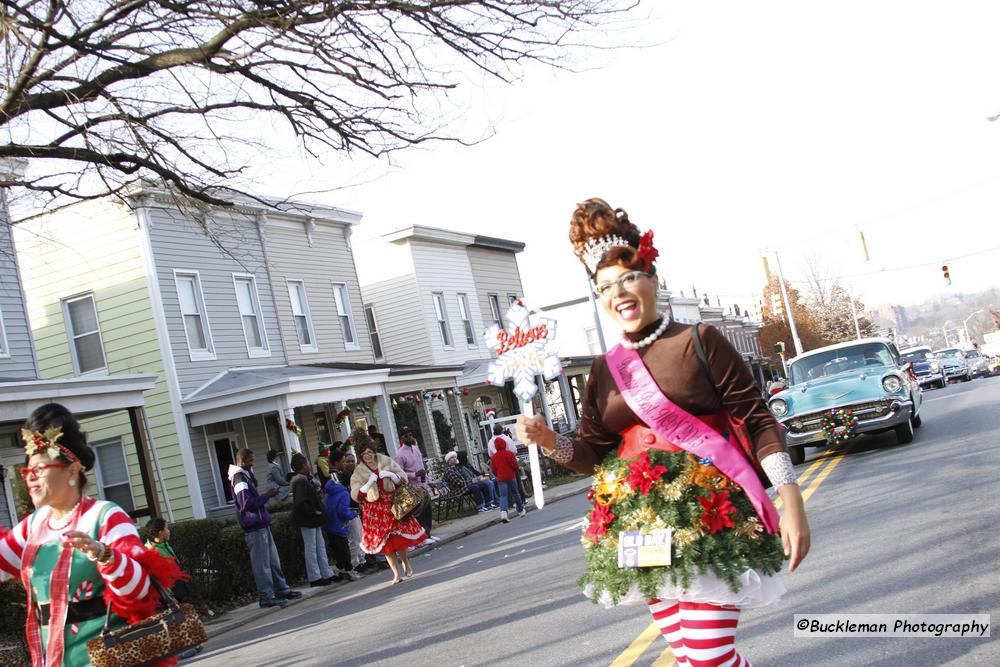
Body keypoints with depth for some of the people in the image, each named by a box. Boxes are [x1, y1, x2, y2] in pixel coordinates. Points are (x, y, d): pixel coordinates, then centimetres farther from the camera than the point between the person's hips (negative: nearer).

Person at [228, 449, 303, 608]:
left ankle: (282, 590, 21)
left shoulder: (246, 476, 17)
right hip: (254, 528, -10)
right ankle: (266, 597, -1)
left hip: (262, 525, 10)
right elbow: (246, 504, -22)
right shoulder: (239, 478, -14)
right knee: (262, 564, -5)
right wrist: (267, 496, -16)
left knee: (273, 560, 14)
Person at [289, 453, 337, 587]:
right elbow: (300, 503, -26)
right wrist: (314, 512, -20)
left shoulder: (304, 480, 13)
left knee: (320, 546, 13)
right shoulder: (301, 482, -18)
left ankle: (327, 573, 19)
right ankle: (315, 578, 5)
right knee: (311, 548, -2)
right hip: (307, 520, -10)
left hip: (313, 520, 10)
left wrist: (318, 510, 8)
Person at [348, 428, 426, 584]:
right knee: (386, 543, 0)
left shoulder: (386, 462, 0)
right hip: (375, 511, 0)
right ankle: (397, 573, 9)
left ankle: (406, 563, 25)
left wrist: (390, 475, -15)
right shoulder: (358, 473, -3)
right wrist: (369, 483, -19)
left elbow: (403, 478, 3)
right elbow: (356, 495, -7)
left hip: (393, 505, 0)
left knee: (399, 539, 0)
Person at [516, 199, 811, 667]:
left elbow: (757, 420, -4)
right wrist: (548, 441, -8)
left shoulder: (699, 342, -3)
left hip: (709, 516, -5)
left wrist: (792, 502, -11)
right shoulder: (604, 371, 10)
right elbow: (594, 455, 11)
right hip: (643, 524, 5)